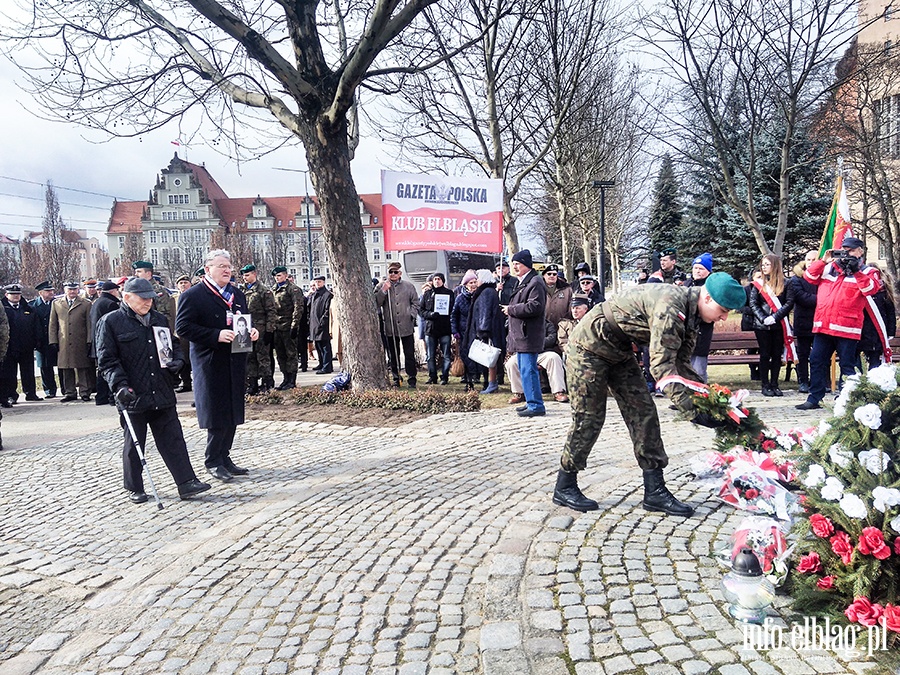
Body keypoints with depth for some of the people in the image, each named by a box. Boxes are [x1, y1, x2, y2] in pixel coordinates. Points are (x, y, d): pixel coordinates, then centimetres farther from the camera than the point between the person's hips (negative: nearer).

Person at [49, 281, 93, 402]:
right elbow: (53, 324, 12)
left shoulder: (86, 304, 6)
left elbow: (89, 324, 3)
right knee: (66, 369, 5)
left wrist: (89, 341, -4)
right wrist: (53, 341, 4)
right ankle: (69, 392, 12)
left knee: (82, 368, 0)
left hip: (81, 343, -2)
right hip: (63, 343, 2)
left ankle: (84, 392, 6)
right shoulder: (56, 304, 13)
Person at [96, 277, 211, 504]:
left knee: (173, 439, 4)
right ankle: (134, 488, 23)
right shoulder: (110, 322, -3)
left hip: (163, 395, 4)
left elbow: (173, 345, 24)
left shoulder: (159, 319, 13)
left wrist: (177, 360, 2)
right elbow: (106, 360, -6)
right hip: (133, 396, -4)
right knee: (134, 444, 9)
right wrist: (120, 385, -18)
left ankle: (186, 483, 6)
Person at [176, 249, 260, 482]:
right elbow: (182, 327, -13)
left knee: (233, 413, 12)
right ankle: (213, 462, 13)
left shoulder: (237, 294, 15)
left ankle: (224, 458, 24)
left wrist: (252, 332, 2)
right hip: (211, 365, -7)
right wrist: (217, 335, -22)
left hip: (235, 364, 7)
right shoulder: (193, 295, -7)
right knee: (217, 416, -1)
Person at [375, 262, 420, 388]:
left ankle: (412, 380, 8)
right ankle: (396, 379, 19)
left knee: (409, 355, 1)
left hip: (406, 326, -1)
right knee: (393, 355, 9)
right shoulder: (381, 287, 7)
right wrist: (383, 290, -13)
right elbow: (376, 303, -3)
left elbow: (415, 303, 11)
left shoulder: (408, 286, 7)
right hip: (390, 327, 1)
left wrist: (411, 315, -2)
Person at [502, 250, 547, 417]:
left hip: (529, 336, -11)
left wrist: (511, 309, -15)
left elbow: (535, 306, -23)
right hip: (521, 336, 11)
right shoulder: (523, 283, 22)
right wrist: (510, 309, 14)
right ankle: (532, 402, 23)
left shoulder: (535, 283, -12)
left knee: (528, 370, -11)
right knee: (525, 370, 15)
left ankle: (536, 406, -8)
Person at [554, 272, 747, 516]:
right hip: (590, 345, -9)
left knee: (643, 412, 2)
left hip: (619, 350, 9)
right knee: (588, 418, -4)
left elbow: (681, 364, 6)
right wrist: (690, 407, -35)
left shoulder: (690, 316, 1)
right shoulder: (670, 306, -30)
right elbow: (662, 365, -33)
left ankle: (655, 491, 6)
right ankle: (564, 487, 12)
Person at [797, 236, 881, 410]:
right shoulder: (829, 267, 17)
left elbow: (871, 289, -12)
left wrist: (856, 271, -19)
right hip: (823, 325, 4)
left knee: (847, 366, 2)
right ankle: (814, 399, 12)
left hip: (847, 328, -4)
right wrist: (823, 261, -1)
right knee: (816, 361, 6)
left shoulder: (867, 271, 5)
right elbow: (809, 277, 10)